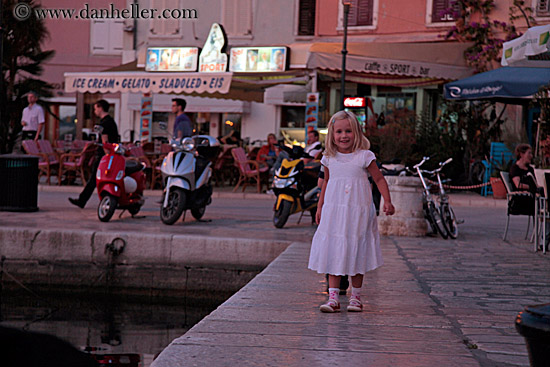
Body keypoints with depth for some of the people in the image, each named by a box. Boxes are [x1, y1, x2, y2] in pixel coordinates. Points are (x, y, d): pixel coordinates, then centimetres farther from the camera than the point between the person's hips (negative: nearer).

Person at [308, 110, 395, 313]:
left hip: (358, 212, -2)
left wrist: (387, 201, -11)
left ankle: (356, 296, 13)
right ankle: (333, 297, -1)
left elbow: (379, 179, 1)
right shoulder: (329, 158, 6)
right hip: (333, 212, 2)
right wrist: (320, 207, 20)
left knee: (357, 253, 2)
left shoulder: (364, 156, -4)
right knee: (333, 252, -2)